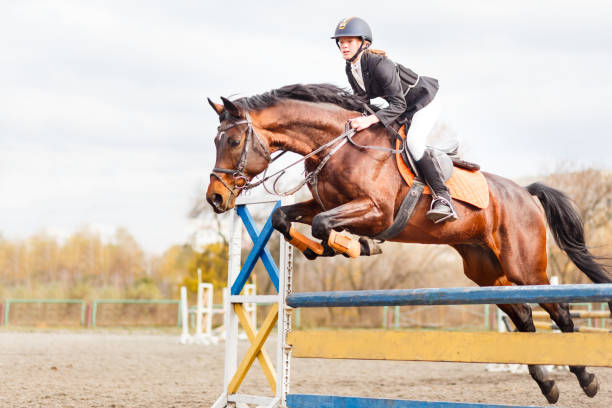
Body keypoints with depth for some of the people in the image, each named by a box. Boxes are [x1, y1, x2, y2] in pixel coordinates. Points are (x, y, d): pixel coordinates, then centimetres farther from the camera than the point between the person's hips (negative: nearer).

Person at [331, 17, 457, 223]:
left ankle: (442, 198, -26)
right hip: (402, 107, 10)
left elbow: (398, 105, -37)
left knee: (413, 142, -28)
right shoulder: (350, 69, -8)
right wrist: (358, 119, -10)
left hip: (424, 100, -10)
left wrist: (371, 120, -48)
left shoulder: (380, 64, -34)